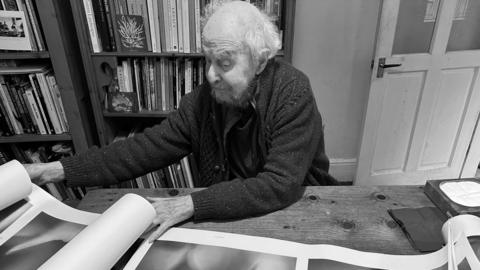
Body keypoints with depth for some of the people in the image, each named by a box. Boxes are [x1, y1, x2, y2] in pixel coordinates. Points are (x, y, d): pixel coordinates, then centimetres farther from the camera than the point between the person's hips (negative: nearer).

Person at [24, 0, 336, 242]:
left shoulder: (293, 94, -24)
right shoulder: (204, 98, -10)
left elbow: (280, 185, -29)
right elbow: (149, 146, -8)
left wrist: (191, 205, -31)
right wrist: (58, 170, -13)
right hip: (230, 215, 3)